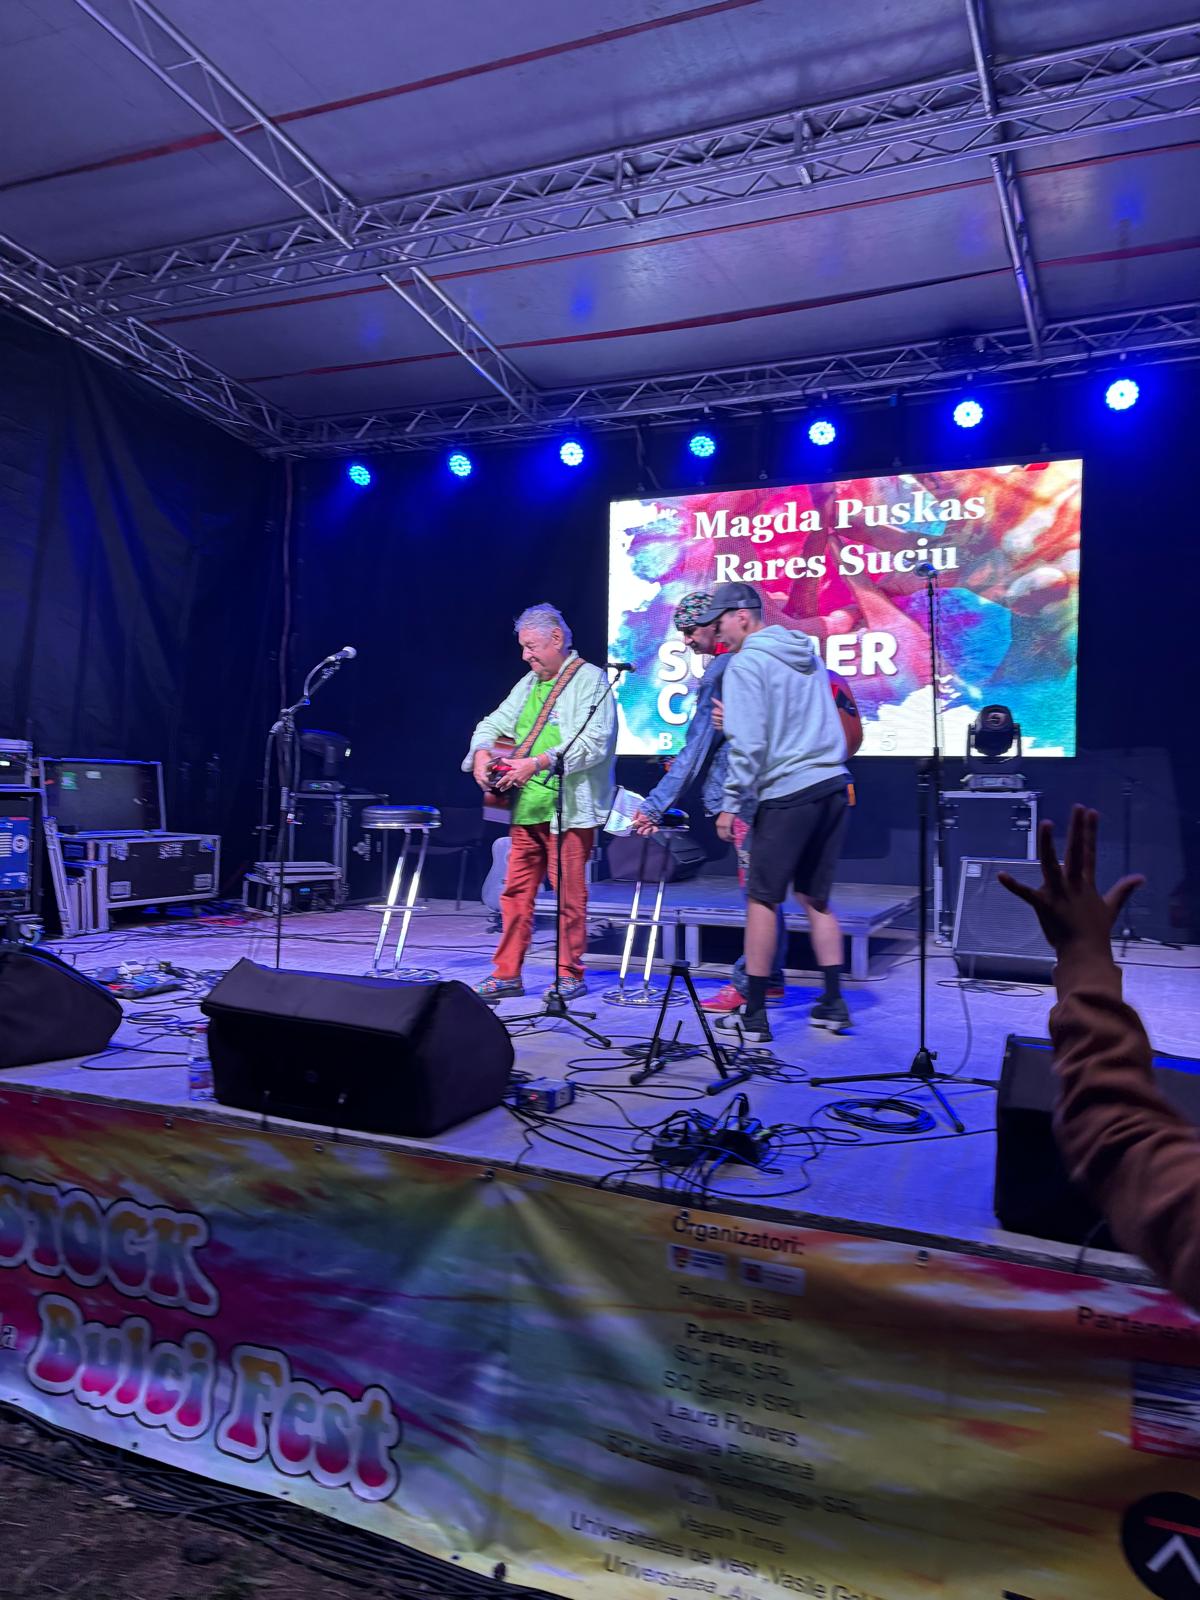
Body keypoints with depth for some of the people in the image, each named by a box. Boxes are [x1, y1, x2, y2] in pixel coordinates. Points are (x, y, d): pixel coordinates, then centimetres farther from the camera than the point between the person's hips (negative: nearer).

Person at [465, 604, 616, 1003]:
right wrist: (481, 752, -1)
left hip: (569, 809, -7)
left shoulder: (589, 680, -5)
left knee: (569, 894, 0)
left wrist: (539, 763, -23)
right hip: (526, 809, 7)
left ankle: (570, 975, 13)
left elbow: (594, 742, -18)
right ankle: (507, 974, 14)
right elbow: (494, 723, 22)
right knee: (515, 891, 7)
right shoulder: (529, 683, 20)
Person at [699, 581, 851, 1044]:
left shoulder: (746, 663, -7)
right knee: (815, 898, 16)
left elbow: (747, 743, -14)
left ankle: (754, 1015, 6)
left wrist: (731, 804, -8)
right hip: (833, 784, 8)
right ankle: (833, 1004, 18)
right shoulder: (807, 651, 17)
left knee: (762, 899, 2)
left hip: (786, 793, -8)